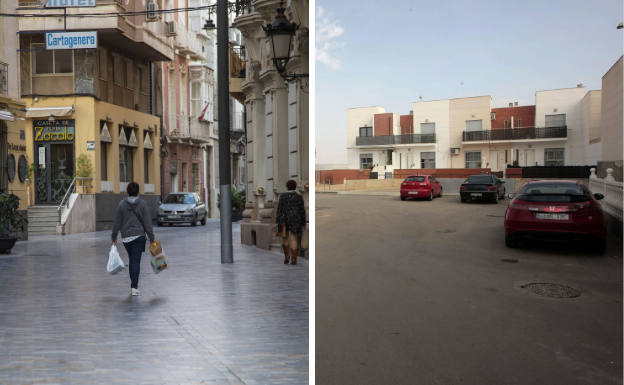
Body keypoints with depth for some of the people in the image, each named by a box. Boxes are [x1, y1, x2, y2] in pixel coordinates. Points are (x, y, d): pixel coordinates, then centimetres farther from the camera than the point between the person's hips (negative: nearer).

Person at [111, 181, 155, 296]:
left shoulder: (121, 204, 0)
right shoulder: (142, 204, -4)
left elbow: (117, 223, 1)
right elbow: (147, 223, -5)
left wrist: (114, 237, 12)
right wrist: (151, 238, 1)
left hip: (126, 237, 2)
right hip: (139, 236, -2)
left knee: (132, 260, 17)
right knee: (136, 261, -2)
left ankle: (133, 285, 26)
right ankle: (134, 287, -9)